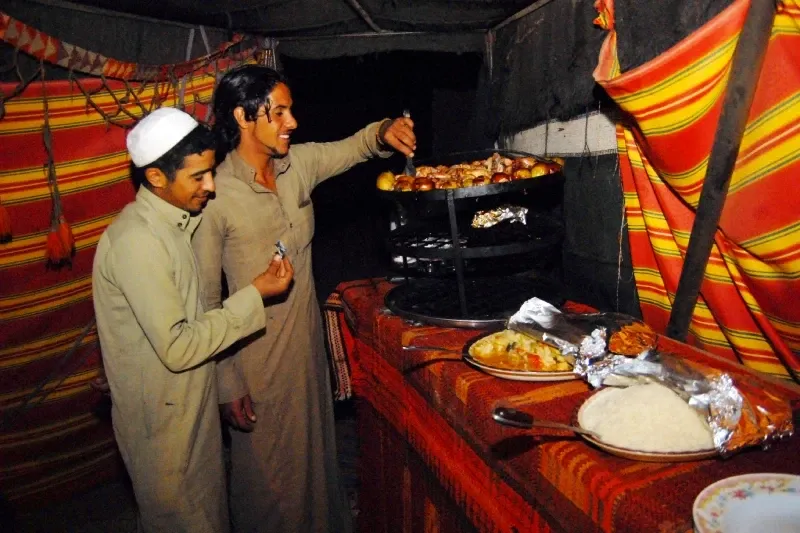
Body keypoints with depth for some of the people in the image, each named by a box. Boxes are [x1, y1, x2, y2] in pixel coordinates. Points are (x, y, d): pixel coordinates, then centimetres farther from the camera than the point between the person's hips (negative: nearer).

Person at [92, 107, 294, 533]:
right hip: (163, 419, -8)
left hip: (191, 403, 8)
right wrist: (255, 295, -24)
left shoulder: (170, 221, 3)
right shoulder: (137, 241, -27)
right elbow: (177, 347, -28)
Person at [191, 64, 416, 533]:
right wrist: (227, 384, -14)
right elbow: (206, 300, -16)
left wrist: (385, 132, -13)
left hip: (309, 340, 6)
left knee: (317, 452, 25)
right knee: (268, 475, 14)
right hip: (257, 358, -6)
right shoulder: (214, 195, -21)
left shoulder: (300, 164, -3)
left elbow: (353, 147, 11)